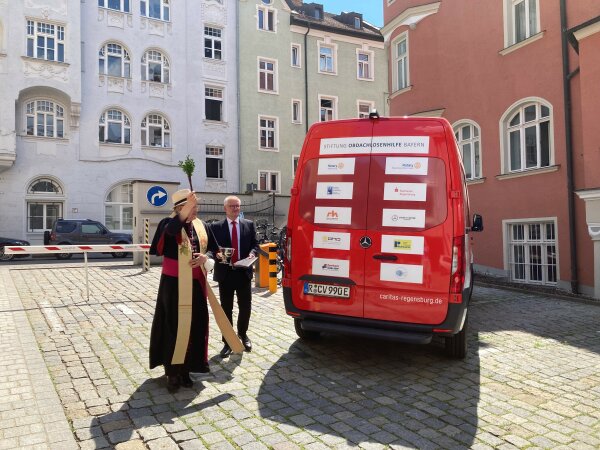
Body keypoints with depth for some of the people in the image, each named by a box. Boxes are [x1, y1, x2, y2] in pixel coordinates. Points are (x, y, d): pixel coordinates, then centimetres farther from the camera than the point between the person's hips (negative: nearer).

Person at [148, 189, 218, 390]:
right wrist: (186, 211, -49)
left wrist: (205, 256, -9)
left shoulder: (200, 225, 6)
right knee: (173, 326, 2)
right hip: (174, 284, -5)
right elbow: (170, 230, -35)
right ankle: (172, 371, 17)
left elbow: (213, 249, 14)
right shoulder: (169, 223, -9)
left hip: (196, 284, 5)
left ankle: (185, 369, 24)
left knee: (194, 326, 9)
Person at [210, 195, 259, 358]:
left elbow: (255, 245, 7)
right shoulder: (216, 226, 2)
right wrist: (217, 253, -21)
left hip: (244, 272, 2)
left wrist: (252, 253, -13)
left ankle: (243, 334, 36)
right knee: (226, 309, 6)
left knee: (245, 307, 11)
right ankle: (228, 342, 17)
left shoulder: (249, 225, 7)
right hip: (225, 272, -1)